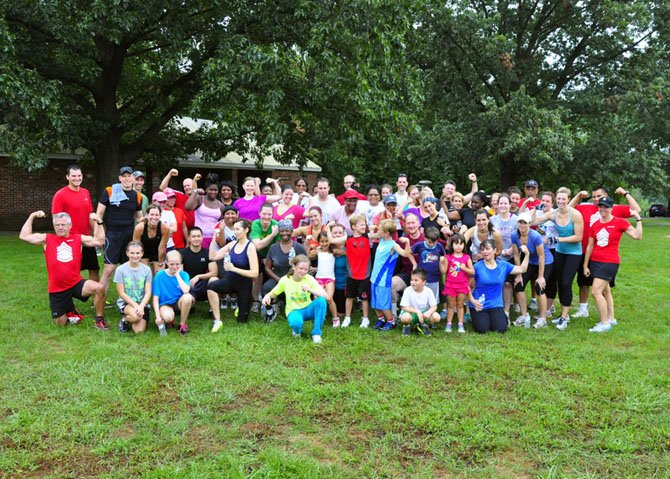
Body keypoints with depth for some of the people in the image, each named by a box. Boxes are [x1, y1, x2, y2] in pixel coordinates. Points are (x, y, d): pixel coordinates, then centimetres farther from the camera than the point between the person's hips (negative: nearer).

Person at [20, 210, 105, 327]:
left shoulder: (78, 238, 3)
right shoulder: (47, 239, 2)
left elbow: (99, 241, 0)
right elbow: (24, 236, -1)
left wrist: (97, 223, -5)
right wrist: (32, 216, -2)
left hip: (76, 283, 0)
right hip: (57, 289, 0)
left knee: (99, 288, -31)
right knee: (60, 323, 5)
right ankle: (69, 310, 41)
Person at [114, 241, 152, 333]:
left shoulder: (146, 270, -3)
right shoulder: (120, 270, -8)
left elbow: (148, 292, -4)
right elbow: (121, 293, -7)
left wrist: (141, 306, -21)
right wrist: (135, 305, -17)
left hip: (142, 303, 2)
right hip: (125, 302, -2)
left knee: (139, 331, -16)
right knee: (135, 316, -35)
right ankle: (124, 319, 2)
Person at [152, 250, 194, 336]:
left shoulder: (184, 274, -7)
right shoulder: (159, 275, -10)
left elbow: (186, 290, -28)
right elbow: (156, 298, -9)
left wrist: (177, 275, -19)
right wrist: (158, 316, -18)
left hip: (179, 302, 2)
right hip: (165, 303, -2)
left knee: (188, 297, -33)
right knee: (168, 317, -37)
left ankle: (182, 324, -10)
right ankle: (169, 321, 5)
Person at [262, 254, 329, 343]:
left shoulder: (309, 279, -12)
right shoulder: (285, 280, -10)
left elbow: (325, 295, -22)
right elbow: (273, 293, 4)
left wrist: (310, 290, -39)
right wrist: (267, 296, -20)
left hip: (308, 309, 2)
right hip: (293, 311, -2)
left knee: (321, 300, -31)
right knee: (296, 323, -39)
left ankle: (316, 333, -16)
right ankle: (296, 330, 3)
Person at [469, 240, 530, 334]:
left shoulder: (503, 265, 2)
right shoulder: (477, 267, -8)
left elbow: (522, 269, 9)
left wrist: (527, 254, 0)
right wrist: (472, 300, -13)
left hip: (496, 305, 2)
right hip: (479, 305, -2)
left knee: (501, 329, -16)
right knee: (482, 330, -18)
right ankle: (483, 318, 18)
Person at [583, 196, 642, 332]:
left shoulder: (620, 222, -6)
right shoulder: (595, 225, 6)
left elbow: (637, 236, -12)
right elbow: (590, 246, 10)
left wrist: (638, 219, -10)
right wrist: (585, 265, 10)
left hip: (610, 262, -6)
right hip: (595, 262, 6)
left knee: (596, 291, -14)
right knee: (605, 291, 15)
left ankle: (605, 323, -5)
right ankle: (611, 318, 28)